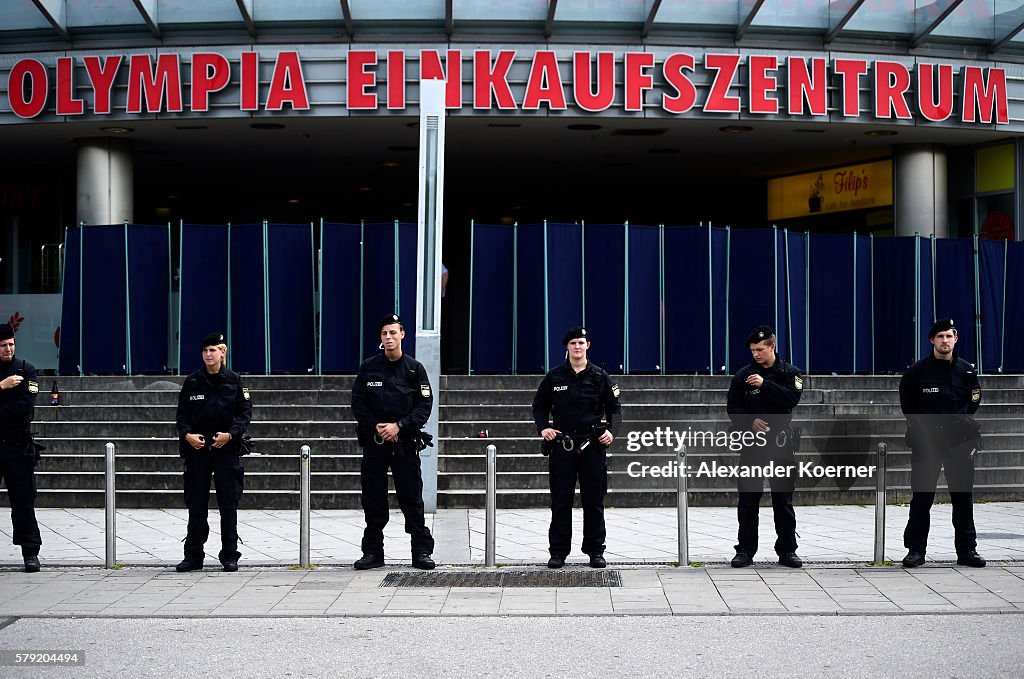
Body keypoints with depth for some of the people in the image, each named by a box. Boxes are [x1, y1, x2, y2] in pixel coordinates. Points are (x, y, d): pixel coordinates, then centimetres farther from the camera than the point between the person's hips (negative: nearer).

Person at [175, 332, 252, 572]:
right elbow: (182, 414, 7)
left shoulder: (234, 380, 2)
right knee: (196, 504, 4)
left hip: (226, 448, -1)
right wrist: (187, 435, -11)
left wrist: (230, 434, -13)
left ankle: (230, 555, 9)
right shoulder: (192, 381, 6)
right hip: (196, 447, 1)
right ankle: (193, 556, 11)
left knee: (228, 504, 1)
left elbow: (245, 412, 1)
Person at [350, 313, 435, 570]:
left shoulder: (414, 368, 2)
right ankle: (372, 551, 13)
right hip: (374, 440, 2)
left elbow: (425, 405, -2)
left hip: (405, 441, -1)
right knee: (373, 499, 5)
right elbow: (358, 404, 4)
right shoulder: (368, 367, 4)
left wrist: (398, 426, -13)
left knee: (412, 498, -1)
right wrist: (376, 426, -10)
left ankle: (422, 550, 4)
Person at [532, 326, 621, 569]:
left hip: (592, 445, 0)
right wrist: (543, 428, -2)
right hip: (561, 445, 0)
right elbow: (539, 405, 14)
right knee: (560, 501, 2)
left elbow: (614, 407, 11)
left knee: (594, 501, 4)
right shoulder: (554, 377, 5)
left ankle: (596, 551, 13)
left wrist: (611, 431, -4)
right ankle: (558, 552, 9)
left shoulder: (600, 376, 5)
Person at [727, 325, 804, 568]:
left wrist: (765, 385, -19)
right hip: (752, 444, 0)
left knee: (783, 499, 5)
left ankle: (787, 550, 13)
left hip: (781, 443, 0)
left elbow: (792, 398, -13)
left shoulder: (790, 373, 3)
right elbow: (733, 408, 4)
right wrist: (750, 422, -13)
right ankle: (745, 550, 8)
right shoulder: (743, 375, 4)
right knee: (748, 499, 1)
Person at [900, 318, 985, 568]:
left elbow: (974, 402, 15)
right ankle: (916, 550, 7)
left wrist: (961, 424, 9)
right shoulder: (918, 371, -1)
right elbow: (907, 404, 9)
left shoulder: (966, 370, 5)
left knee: (963, 496, 6)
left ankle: (967, 550, 13)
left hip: (959, 441, 2)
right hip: (925, 441, -2)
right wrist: (919, 425, 5)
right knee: (922, 497, 1)